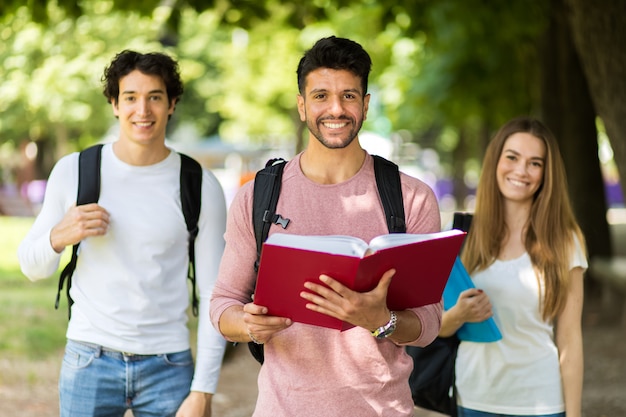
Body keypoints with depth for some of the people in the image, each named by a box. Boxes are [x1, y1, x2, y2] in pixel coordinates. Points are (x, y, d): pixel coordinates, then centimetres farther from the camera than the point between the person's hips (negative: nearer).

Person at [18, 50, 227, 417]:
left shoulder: (201, 187, -2)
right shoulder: (73, 172, 1)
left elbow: (214, 294, -1)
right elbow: (33, 268, 9)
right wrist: (59, 237, -13)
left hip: (168, 367, 0)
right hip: (90, 360, 1)